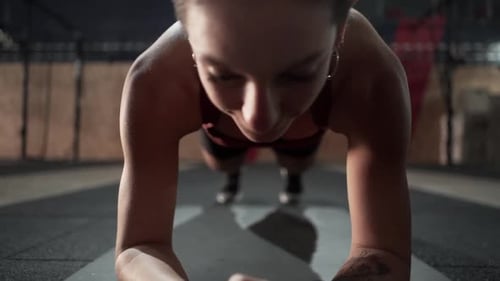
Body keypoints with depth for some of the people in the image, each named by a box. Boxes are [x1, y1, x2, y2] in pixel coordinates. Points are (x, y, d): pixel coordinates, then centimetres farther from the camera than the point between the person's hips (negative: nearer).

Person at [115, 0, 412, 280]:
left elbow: (387, 254, -45)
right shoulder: (153, 82, -47)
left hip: (303, 126, 1)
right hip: (224, 123, 0)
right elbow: (136, 248, -44)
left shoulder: (373, 79, -47)